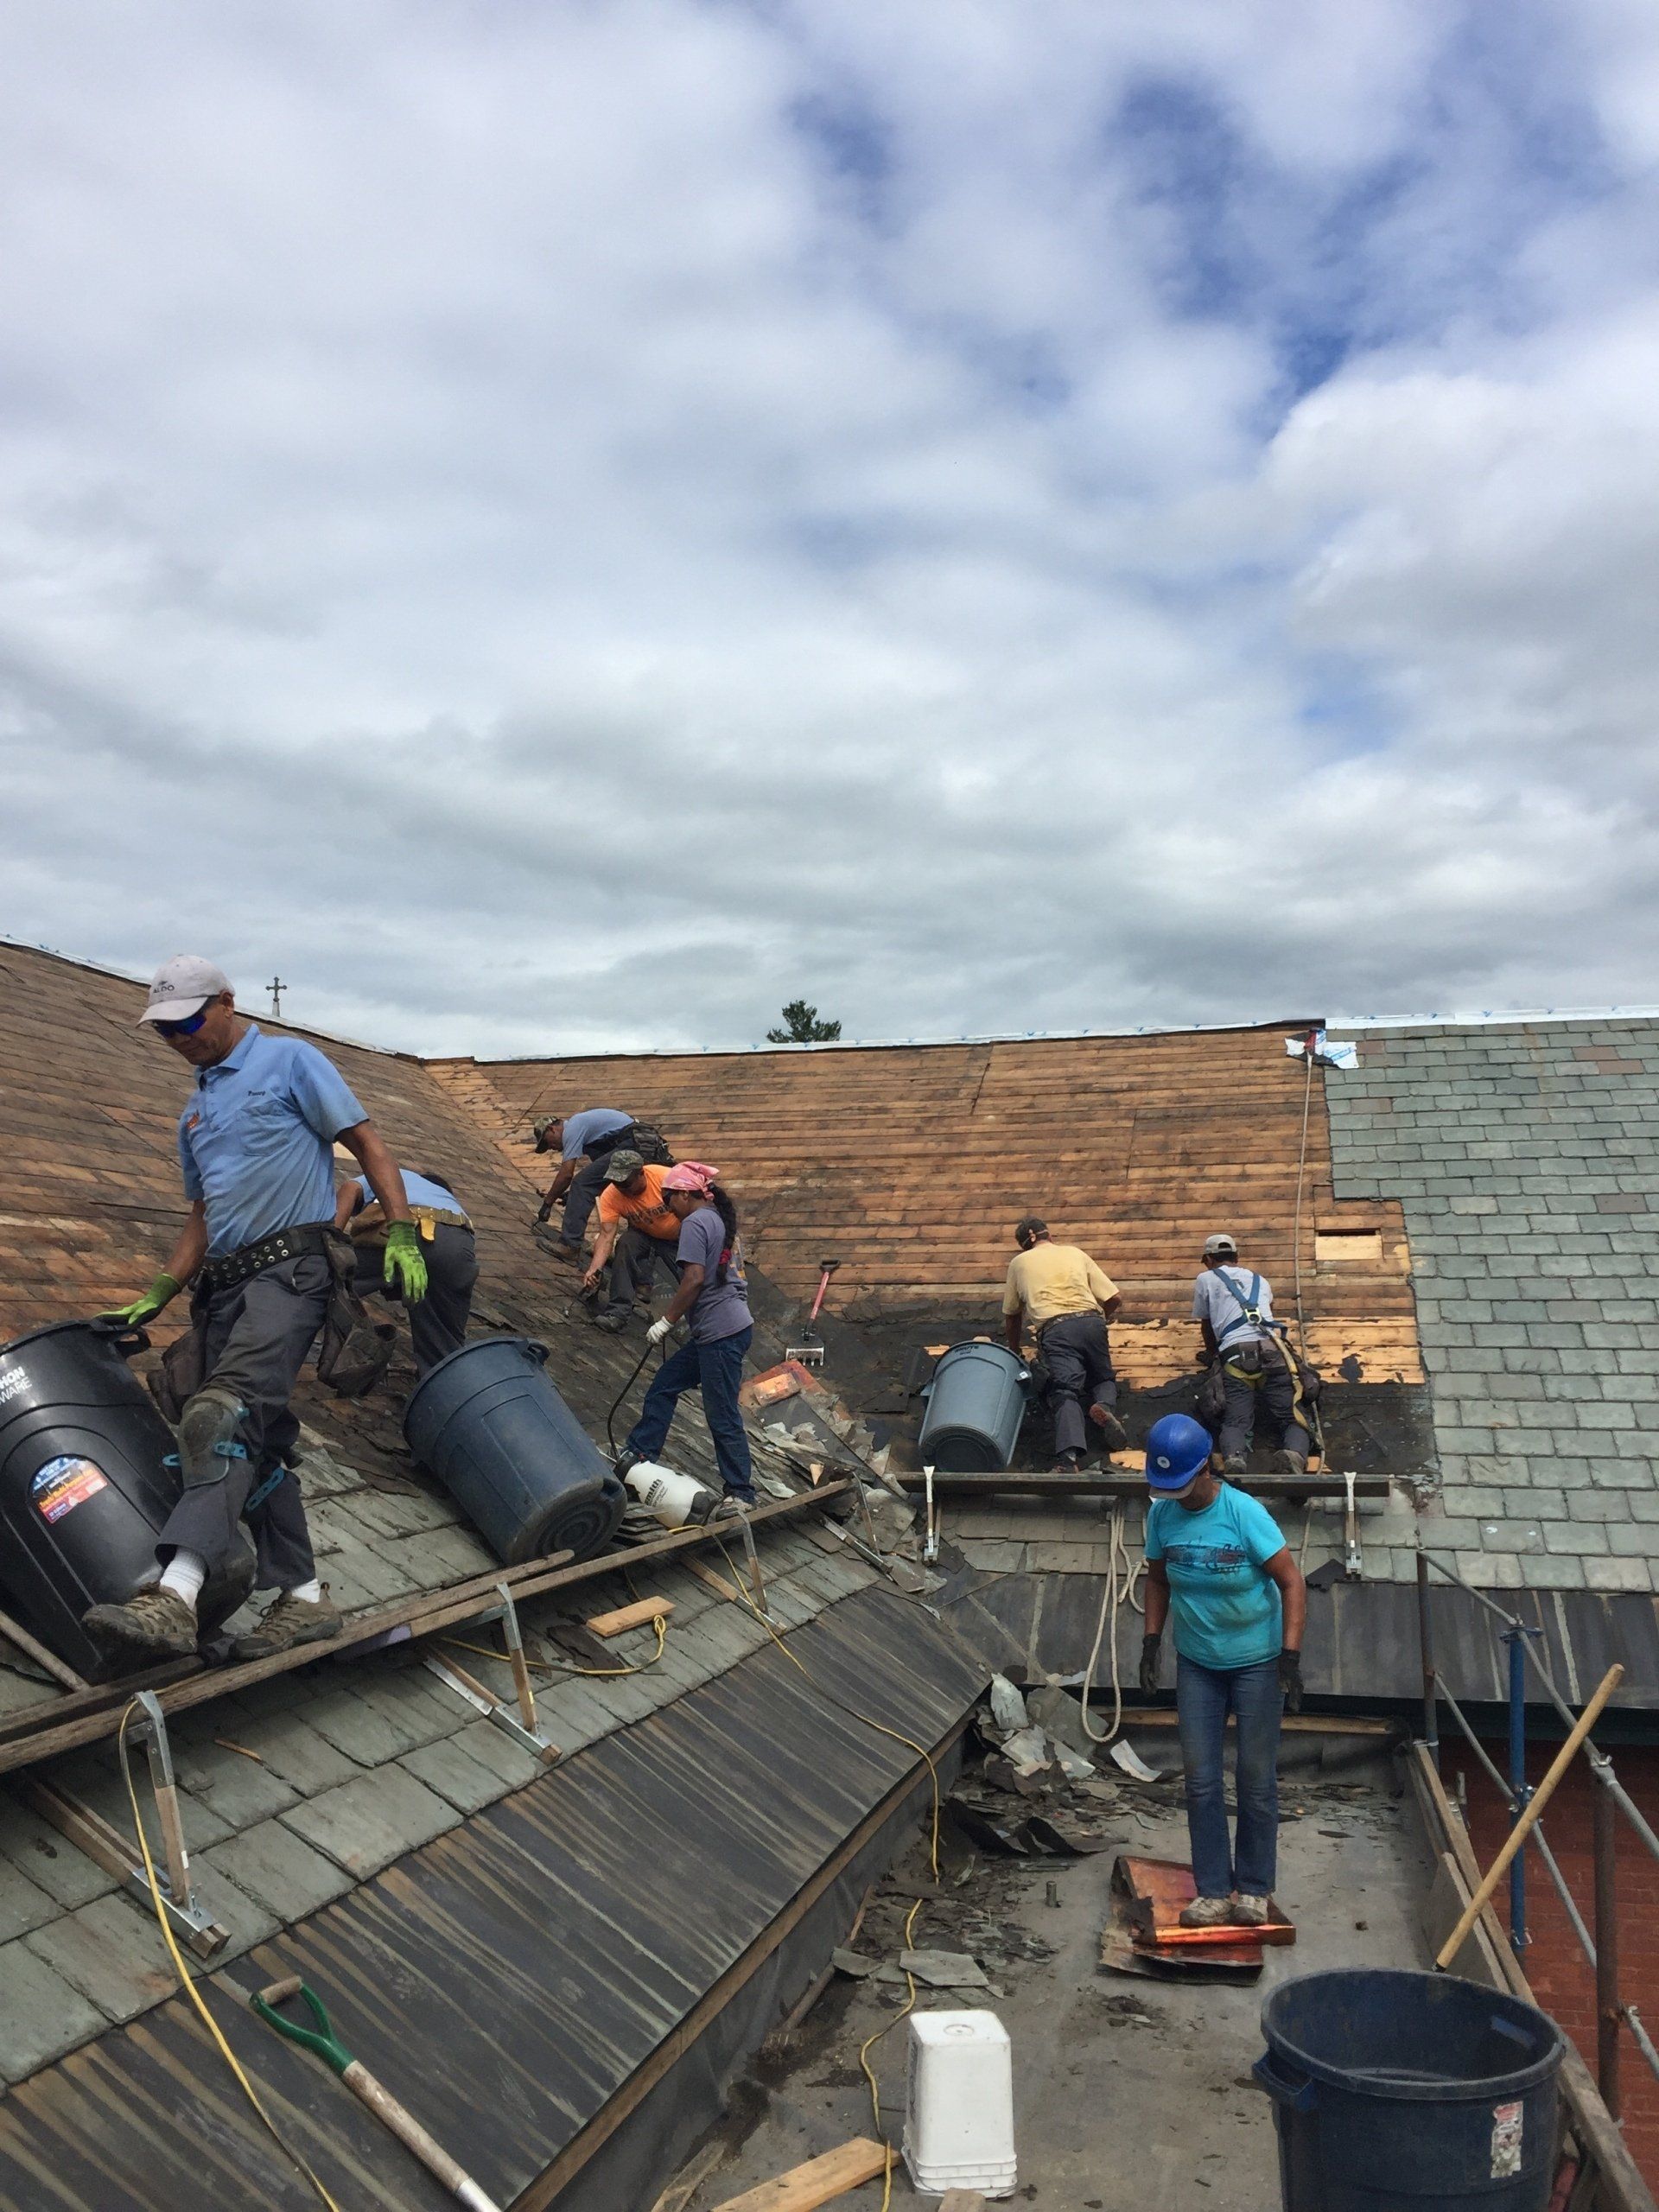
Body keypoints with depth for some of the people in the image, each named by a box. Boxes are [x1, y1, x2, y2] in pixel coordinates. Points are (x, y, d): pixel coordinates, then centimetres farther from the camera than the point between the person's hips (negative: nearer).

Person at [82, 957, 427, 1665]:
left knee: (225, 1417, -26)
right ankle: (303, 1596, 9)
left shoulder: (289, 1062, 2)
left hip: (291, 1266, -9)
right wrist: (157, 1296, 16)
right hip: (222, 1284, 9)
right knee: (255, 1444, 3)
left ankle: (174, 1596, -39)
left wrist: (402, 1234, -13)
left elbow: (366, 1143, -2)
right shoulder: (195, 1110, 24)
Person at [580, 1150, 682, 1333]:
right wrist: (593, 1270, -41)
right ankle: (617, 1312, -25)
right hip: (644, 1234, 1)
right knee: (625, 1244, -28)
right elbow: (606, 1236, -28)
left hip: (677, 1237, -1)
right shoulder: (610, 1196, -24)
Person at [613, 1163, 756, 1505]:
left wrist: (666, 1321, -11)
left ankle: (741, 1495, 5)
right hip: (730, 1327, 10)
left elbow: (695, 1279, -20)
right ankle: (637, 1455, 24)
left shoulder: (695, 1223, -12)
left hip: (721, 1334, -10)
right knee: (664, 1384, 17)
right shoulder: (721, 1220, 17)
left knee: (722, 1417, -3)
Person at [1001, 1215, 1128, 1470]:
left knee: (1065, 1393, -13)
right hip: (1091, 1322, 2)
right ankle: (1104, 1406, -15)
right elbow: (1114, 1299, 19)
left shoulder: (1019, 1263, 24)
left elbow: (1011, 1315, 30)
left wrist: (1015, 1353, 45)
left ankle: (1069, 1457, -40)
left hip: (1054, 1330, -2)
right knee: (1103, 1379, 21)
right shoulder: (1076, 1253, 25)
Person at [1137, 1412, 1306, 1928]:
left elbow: (1292, 1583, -16)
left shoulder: (1244, 1513, -20)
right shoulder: (1161, 1515, -7)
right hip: (1196, 1663, 4)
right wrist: (1151, 1643, 1)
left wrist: (1290, 1658, -21)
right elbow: (1157, 1580, 9)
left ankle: (1254, 1889, 19)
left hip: (1256, 1660, -4)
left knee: (1257, 1777, 5)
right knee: (1201, 1780, 4)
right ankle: (1213, 1891, 13)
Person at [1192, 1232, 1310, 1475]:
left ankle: (1234, 1457, -45)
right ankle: (1293, 1454, -37)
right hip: (1272, 1350, 2)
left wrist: (1212, 1355, 52)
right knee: (1291, 1419, -3)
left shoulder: (1206, 1279, 24)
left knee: (1235, 1421, -11)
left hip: (1234, 1354, -2)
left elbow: (1207, 1328, 33)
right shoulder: (1260, 1280, 34)